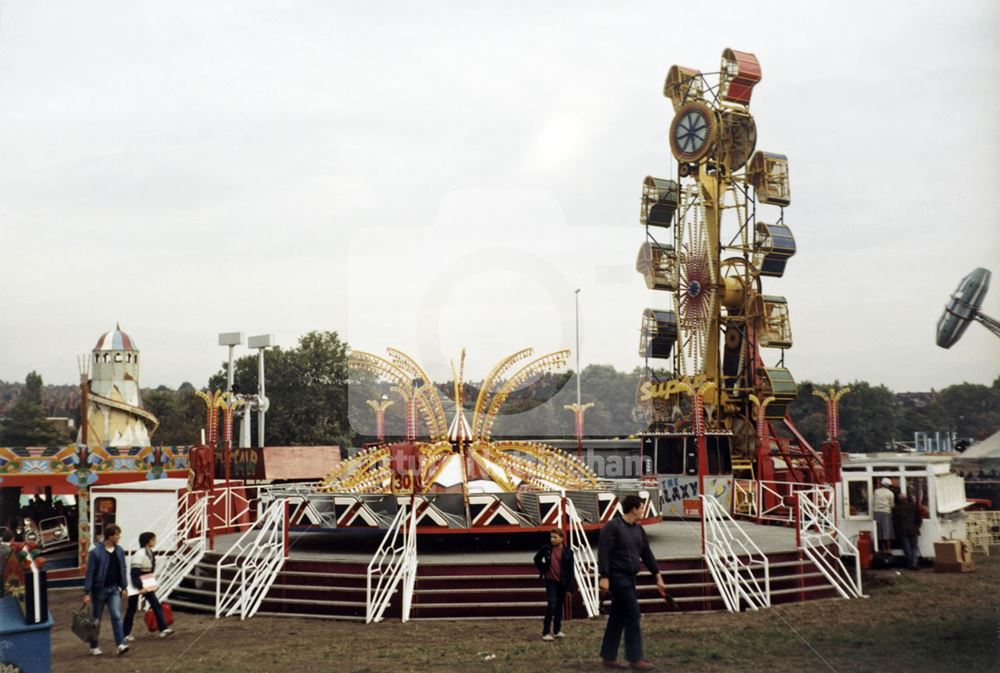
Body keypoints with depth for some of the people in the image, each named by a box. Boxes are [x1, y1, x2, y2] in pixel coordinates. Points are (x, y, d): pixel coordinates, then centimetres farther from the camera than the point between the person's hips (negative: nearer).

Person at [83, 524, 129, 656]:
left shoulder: (119, 551, 1)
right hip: (99, 589, -3)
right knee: (96, 619, 10)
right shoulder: (95, 552, -14)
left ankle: (121, 644, -13)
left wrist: (123, 587, 9)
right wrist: (87, 593, -14)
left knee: (116, 616, -9)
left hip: (114, 588, 3)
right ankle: (94, 647, 24)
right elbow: (90, 573, -13)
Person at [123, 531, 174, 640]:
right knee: (132, 609, 4)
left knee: (156, 605, -4)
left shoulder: (150, 554, 6)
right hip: (135, 586, -8)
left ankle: (163, 629, -8)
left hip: (146, 585, 8)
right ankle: (126, 634, 17)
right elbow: (134, 573, -25)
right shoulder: (139, 555, -21)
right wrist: (139, 587, -28)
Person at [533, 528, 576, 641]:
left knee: (559, 606, 13)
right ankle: (546, 632, -8)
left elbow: (570, 570, -4)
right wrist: (542, 571, 4)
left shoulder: (567, 552, -6)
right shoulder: (546, 548, -5)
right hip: (551, 581, -1)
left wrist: (569, 587, -7)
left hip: (562, 582, 2)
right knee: (551, 605, -12)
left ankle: (557, 630, 26)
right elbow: (537, 559, 14)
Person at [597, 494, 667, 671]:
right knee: (632, 615, -8)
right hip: (618, 577, -9)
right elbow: (603, 553, -17)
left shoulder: (638, 529, 13)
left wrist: (658, 577, 13)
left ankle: (609, 657, 18)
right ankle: (635, 658, -2)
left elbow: (647, 554, 16)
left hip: (629, 578, 9)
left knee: (618, 618, 11)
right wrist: (604, 577, -23)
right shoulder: (612, 527, -12)